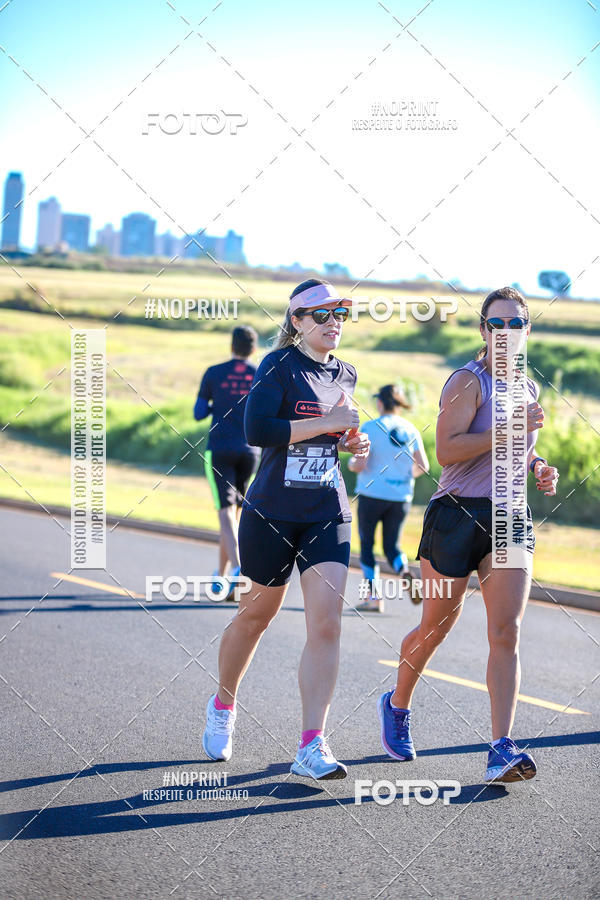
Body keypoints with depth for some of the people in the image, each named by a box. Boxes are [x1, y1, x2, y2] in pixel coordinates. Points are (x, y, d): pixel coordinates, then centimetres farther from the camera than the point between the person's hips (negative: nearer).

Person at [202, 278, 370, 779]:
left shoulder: (345, 375, 11)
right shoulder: (280, 365, -8)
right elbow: (256, 429, -22)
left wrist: (352, 442, 6)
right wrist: (326, 423, -20)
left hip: (328, 513, 4)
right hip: (273, 511, -4)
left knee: (326, 624, -10)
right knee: (258, 612, 12)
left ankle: (311, 747, -11)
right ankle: (222, 707, 39)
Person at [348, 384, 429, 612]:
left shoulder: (371, 428, -11)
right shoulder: (410, 430, 2)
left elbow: (359, 465, -16)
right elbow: (423, 466, 1)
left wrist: (351, 463, 7)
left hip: (373, 493, -4)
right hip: (401, 497, 4)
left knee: (366, 544, 10)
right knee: (392, 546, 13)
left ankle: (374, 597, 6)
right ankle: (405, 572, -19)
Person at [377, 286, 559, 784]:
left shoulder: (530, 388, 13)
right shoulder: (468, 380, -8)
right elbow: (446, 449, -19)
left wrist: (540, 468, 9)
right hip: (458, 515, -5)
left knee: (507, 632, -9)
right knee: (435, 627, 9)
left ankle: (503, 748, -14)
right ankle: (397, 706, 35)